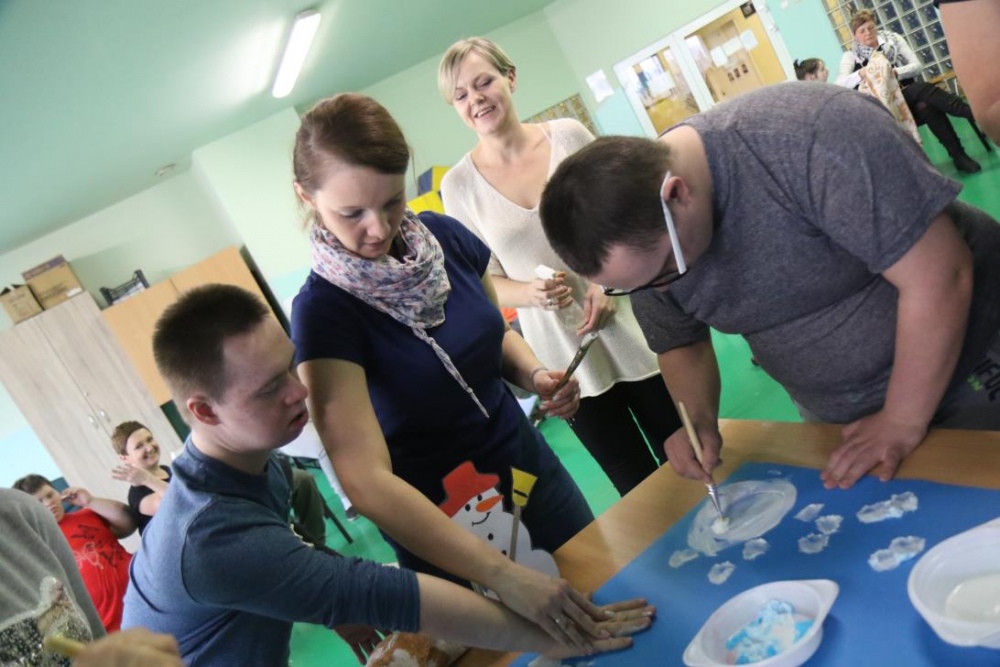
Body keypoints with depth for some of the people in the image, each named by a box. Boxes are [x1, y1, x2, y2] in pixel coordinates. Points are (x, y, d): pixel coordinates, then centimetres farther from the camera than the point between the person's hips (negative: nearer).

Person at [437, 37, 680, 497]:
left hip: (627, 327, 1)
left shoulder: (568, 136, -4)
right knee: (641, 492, 12)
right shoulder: (459, 185, -5)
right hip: (564, 357, 0)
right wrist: (532, 293, -21)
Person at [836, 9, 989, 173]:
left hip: (912, 94, 3)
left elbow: (918, 66, 3)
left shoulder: (893, 39, 9)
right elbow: (840, 84, -13)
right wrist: (860, 74, -32)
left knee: (926, 106, -35)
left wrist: (895, 72, -17)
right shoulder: (851, 56, 3)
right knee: (924, 89, -33)